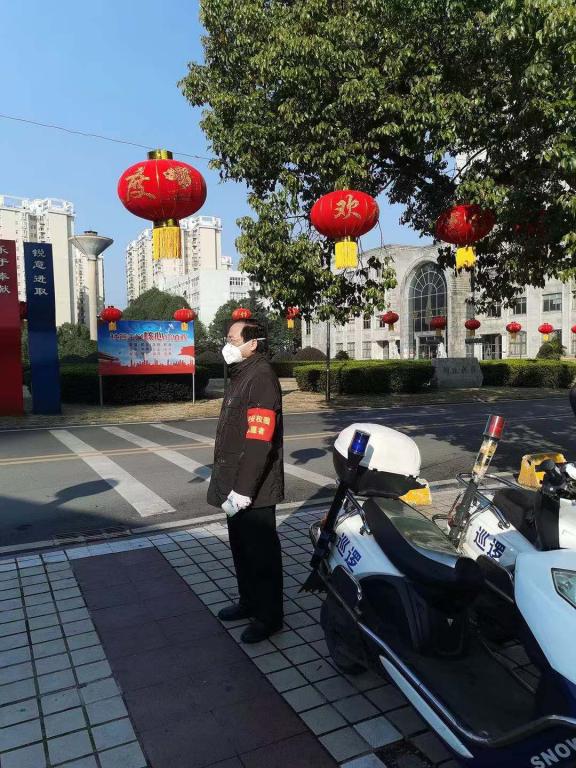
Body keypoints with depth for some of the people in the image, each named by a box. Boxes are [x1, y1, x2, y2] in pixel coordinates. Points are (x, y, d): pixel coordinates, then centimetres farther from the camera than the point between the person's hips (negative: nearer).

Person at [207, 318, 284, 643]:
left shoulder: (261, 378, -19)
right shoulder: (242, 375, 13)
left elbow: (259, 442, -26)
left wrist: (243, 490, -26)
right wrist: (221, 474, 21)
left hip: (253, 492, -10)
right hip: (235, 484, 10)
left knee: (261, 551, 4)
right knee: (241, 547, 21)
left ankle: (269, 616, 21)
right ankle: (249, 602, 39)